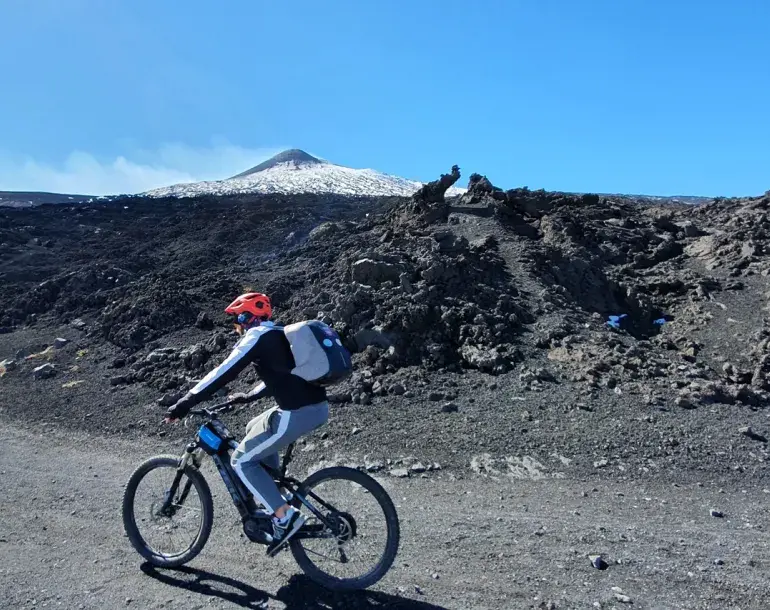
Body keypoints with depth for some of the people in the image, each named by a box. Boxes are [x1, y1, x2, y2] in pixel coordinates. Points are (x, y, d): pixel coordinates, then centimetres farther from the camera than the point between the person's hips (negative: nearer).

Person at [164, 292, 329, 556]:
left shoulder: (257, 336, -4)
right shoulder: (278, 334, 23)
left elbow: (224, 373, -10)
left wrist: (185, 403, -8)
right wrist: (248, 396, 33)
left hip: (298, 413, -9)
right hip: (317, 406, 10)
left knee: (242, 461, 3)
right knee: (254, 429, 29)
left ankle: (285, 516, 0)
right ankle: (273, 493, 31)